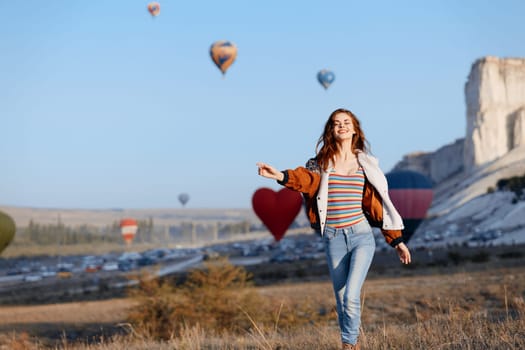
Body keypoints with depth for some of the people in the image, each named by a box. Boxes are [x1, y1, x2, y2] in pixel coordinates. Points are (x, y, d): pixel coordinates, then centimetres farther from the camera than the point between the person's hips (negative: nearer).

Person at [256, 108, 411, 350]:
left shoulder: (366, 164, 8)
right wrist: (281, 176, -41)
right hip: (333, 239, 1)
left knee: (351, 296, -16)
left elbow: (378, 204, 11)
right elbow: (305, 178, -19)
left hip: (362, 236, -1)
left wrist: (396, 240, 10)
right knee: (342, 300, 7)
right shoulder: (322, 163, 4)